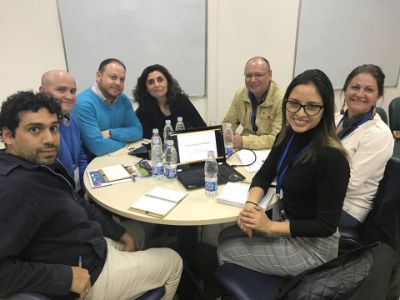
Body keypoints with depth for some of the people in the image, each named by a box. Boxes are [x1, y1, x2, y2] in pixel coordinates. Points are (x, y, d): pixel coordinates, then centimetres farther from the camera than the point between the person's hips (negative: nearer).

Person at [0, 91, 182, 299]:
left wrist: (121, 233, 8)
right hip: (90, 275, -9)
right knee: (173, 262, 9)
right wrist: (65, 277, -30)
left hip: (93, 247, 9)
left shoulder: (41, 164, -1)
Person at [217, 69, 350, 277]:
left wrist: (271, 226, -25)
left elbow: (327, 225, -23)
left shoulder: (331, 157, -28)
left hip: (313, 245, -7)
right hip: (287, 226, 7)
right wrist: (251, 204, -18)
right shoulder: (287, 135, -5)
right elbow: (264, 175, 2)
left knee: (225, 251, -1)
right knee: (225, 236, 9)